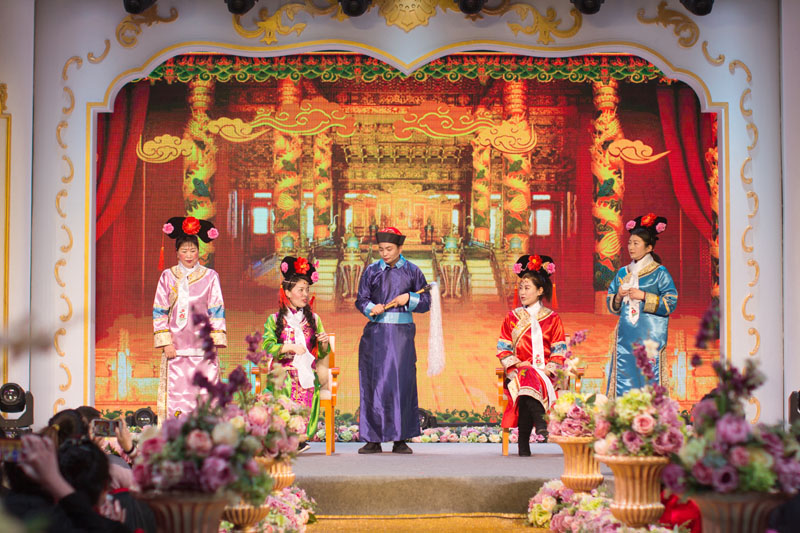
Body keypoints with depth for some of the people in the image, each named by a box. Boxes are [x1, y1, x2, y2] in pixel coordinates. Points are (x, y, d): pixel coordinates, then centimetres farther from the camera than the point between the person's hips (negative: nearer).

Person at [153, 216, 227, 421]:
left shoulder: (210, 277, 6)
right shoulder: (168, 277, 8)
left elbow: (216, 311, 5)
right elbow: (159, 312, 7)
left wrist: (214, 342, -4)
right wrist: (166, 342, -3)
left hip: (202, 346, -1)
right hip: (176, 346, 1)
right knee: (176, 395, -4)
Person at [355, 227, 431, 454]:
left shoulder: (412, 271, 5)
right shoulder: (371, 271, 8)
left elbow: (426, 303, 7)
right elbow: (361, 300, 8)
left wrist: (409, 298, -11)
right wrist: (371, 308, -13)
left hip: (402, 332, -1)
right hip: (376, 332, 1)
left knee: (402, 381, -4)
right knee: (373, 382, -2)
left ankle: (400, 440, 2)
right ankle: (373, 439, 4)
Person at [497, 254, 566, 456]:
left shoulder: (552, 318, 12)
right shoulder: (512, 317, 16)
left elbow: (558, 351, 6)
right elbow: (503, 350, 10)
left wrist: (548, 369, -11)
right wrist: (516, 364, -9)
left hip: (545, 371, -1)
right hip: (518, 369, 1)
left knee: (527, 385, -35)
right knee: (526, 378, -37)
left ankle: (524, 443, -42)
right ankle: (541, 424, -50)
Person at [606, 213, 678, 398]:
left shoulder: (659, 272, 0)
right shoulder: (622, 273, 15)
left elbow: (671, 303, -6)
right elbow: (611, 305, 18)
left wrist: (644, 296, -12)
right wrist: (618, 297, -3)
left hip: (650, 336, -5)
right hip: (626, 337, 5)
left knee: (649, 381, -8)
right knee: (623, 379, 0)